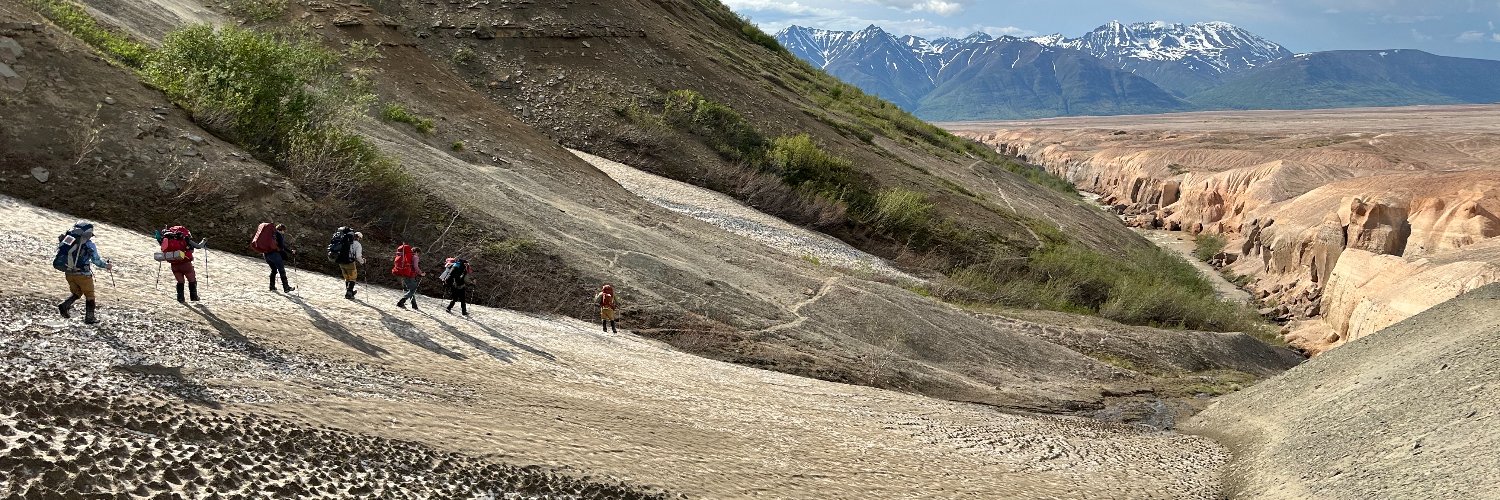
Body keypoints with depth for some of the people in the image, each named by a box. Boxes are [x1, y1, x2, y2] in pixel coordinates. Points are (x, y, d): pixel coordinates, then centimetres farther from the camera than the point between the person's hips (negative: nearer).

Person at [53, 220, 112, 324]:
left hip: (68, 272, 5)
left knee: (76, 293, 24)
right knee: (89, 295, 12)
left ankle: (64, 305, 0)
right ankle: (89, 317, 13)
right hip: (82, 274, -5)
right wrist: (106, 265, 6)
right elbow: (96, 260, -10)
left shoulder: (68, 239, 2)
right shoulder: (89, 244, -13)